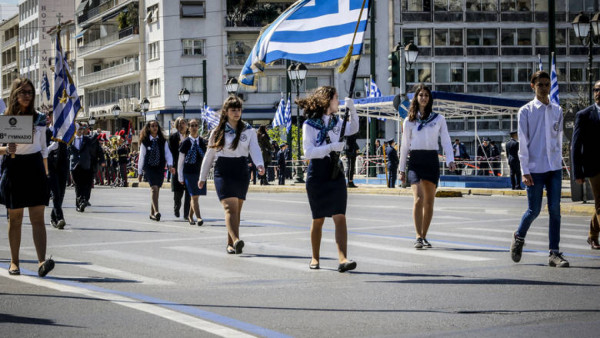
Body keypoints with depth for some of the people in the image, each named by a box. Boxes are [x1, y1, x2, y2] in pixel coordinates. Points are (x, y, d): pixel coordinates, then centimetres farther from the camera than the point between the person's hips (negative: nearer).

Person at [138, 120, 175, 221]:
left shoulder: (163, 141, 6)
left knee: (156, 191, 7)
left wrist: (170, 165, -16)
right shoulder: (145, 141, 1)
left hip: (160, 168, 3)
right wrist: (140, 172, 8)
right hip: (148, 168, -3)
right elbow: (141, 157, 6)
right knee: (154, 188, -20)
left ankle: (152, 213, 20)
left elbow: (167, 153, 2)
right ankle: (156, 212, -29)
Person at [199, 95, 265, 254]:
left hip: (241, 172, 2)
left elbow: (255, 149, -8)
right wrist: (202, 177, 16)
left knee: (237, 209, 6)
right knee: (230, 207, -17)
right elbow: (209, 155, 12)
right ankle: (236, 240, -32)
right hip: (223, 172, -2)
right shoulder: (217, 132, 6)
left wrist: (259, 164, -28)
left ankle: (230, 244, 16)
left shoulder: (249, 131, 6)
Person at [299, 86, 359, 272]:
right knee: (318, 219, 6)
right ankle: (315, 258, 22)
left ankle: (343, 259, -19)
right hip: (317, 173, -3)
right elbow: (308, 152, -14)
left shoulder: (336, 121, 10)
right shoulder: (309, 124, -6)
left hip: (335, 171, 4)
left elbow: (352, 129, 22)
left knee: (340, 216, -11)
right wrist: (331, 147, -24)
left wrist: (352, 110, 7)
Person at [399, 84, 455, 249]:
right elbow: (405, 146, 11)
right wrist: (402, 169, 11)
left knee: (429, 202, 5)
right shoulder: (409, 121, 8)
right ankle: (418, 237, -16)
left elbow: (446, 141, 5)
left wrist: (450, 160, -11)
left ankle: (424, 236, 16)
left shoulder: (439, 119, 8)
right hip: (415, 160, -1)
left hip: (432, 160, 2)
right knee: (419, 199, -15)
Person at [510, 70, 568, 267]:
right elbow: (523, 142, -4)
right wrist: (525, 171, -8)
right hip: (535, 169, -3)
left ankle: (554, 253, 1)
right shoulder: (526, 111, -1)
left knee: (555, 210, -2)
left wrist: (559, 162, 15)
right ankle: (519, 238, 28)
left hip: (554, 169, 3)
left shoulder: (557, 111, 11)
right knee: (534, 210, -1)